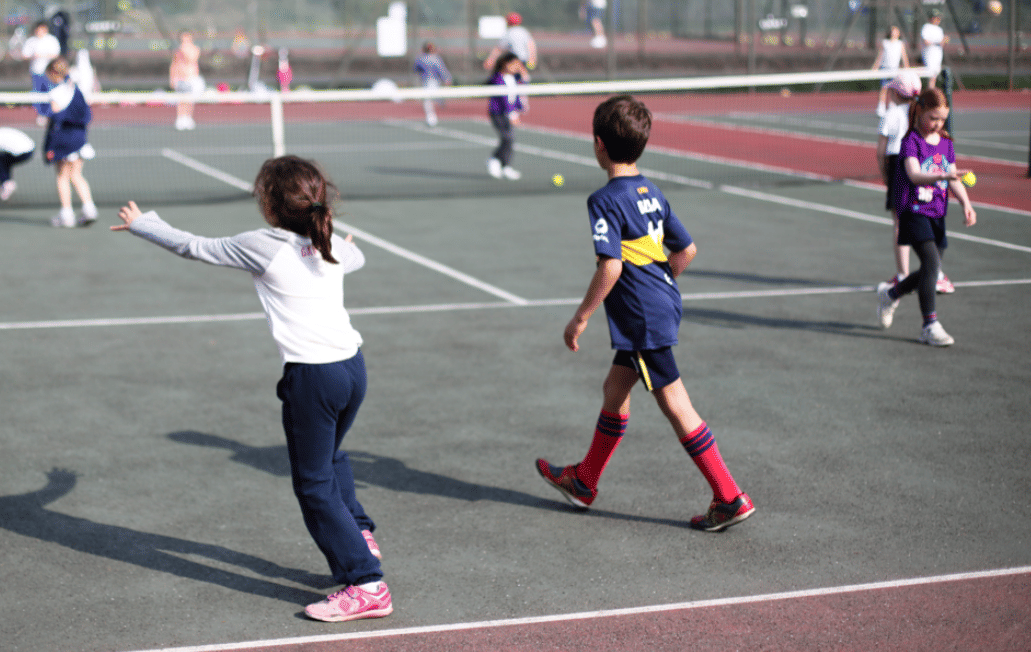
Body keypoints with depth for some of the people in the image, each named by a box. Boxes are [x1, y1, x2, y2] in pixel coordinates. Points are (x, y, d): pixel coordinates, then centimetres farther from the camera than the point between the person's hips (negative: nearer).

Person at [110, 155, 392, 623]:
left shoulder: (262, 247, -8)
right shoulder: (333, 247, 10)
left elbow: (192, 247, 4)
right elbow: (355, 257, 36)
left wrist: (142, 224, 20)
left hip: (311, 376, -7)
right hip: (353, 365, 7)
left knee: (314, 486, 0)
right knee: (329, 458, 32)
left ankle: (366, 585, -4)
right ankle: (359, 537, 38)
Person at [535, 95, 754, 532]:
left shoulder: (606, 200, -17)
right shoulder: (651, 193, 9)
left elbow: (611, 267, -24)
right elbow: (686, 250, 14)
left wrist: (580, 317, -16)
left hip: (642, 319, -9)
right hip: (663, 306, 9)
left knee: (675, 405, -4)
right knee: (614, 389, 21)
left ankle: (730, 499, -2)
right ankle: (584, 481, 35)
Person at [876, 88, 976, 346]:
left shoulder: (946, 143, 10)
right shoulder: (911, 141, -10)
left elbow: (953, 180, 9)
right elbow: (914, 175, -27)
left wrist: (966, 203, -8)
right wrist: (943, 175, -44)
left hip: (937, 213, 7)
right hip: (914, 210, -7)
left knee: (930, 270, 10)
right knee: (931, 262, -20)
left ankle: (890, 293, 37)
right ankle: (930, 325, -15)